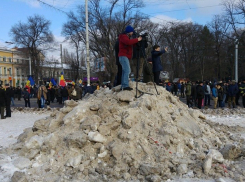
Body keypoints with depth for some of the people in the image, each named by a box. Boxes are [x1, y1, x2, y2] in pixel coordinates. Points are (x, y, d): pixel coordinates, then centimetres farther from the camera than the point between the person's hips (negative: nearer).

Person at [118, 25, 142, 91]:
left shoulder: (127, 37, 26)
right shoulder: (123, 36, -6)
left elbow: (131, 43, 23)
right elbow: (128, 42, -25)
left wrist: (137, 40, 9)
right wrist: (137, 40, -17)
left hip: (125, 56, 10)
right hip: (123, 56, -10)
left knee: (125, 71, 8)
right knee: (127, 70, -19)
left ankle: (123, 86, 9)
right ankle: (125, 86, -25)